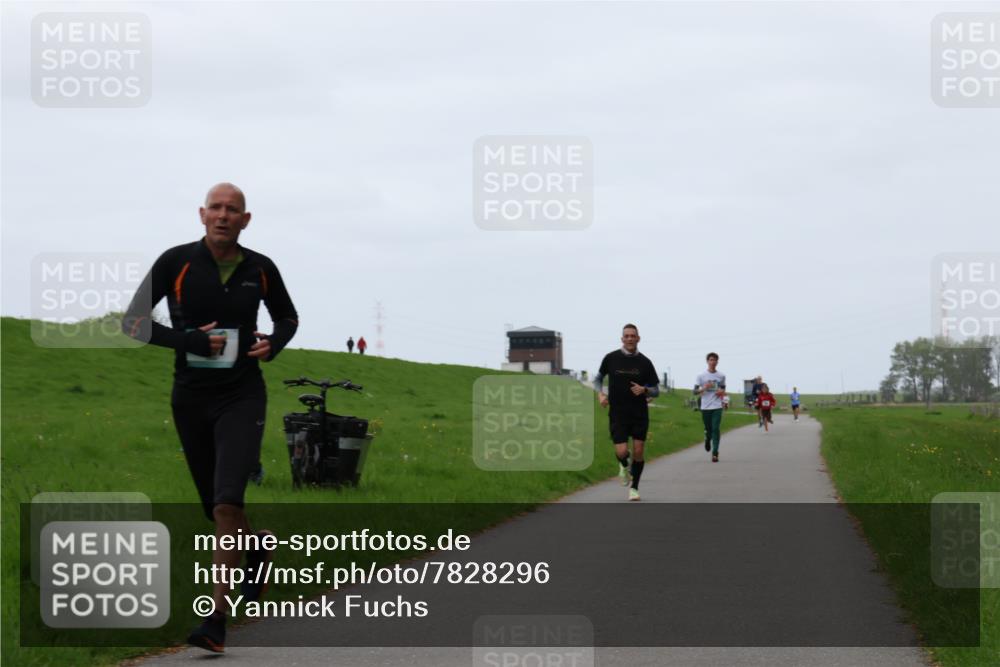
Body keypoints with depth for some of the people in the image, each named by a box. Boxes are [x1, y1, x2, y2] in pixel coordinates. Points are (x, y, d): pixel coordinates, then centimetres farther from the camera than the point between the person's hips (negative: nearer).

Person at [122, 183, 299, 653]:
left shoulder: (260, 270, 1)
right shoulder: (176, 263, -5)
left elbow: (288, 318, 19)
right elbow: (132, 321, -4)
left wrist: (272, 344, -4)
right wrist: (188, 340, -16)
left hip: (242, 397, -1)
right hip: (191, 398, 2)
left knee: (226, 503, -18)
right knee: (215, 507, 12)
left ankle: (217, 618, -17)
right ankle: (256, 547, 47)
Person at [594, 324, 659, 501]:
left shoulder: (645, 362, -1)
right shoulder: (611, 358, -2)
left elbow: (656, 390, 6)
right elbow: (598, 378, 14)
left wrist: (644, 390, -16)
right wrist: (601, 394, -5)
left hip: (639, 413, 1)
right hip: (617, 413, -1)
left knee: (638, 452, -1)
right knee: (622, 451, -12)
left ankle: (634, 487, 18)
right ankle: (624, 467, 25)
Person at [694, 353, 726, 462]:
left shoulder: (721, 376, 6)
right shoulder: (701, 376, 0)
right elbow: (695, 392, 1)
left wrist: (722, 392, -3)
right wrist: (704, 388, -18)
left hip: (717, 407, 0)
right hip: (705, 407, 0)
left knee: (716, 429, -12)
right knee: (708, 429, 9)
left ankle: (715, 453, -11)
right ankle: (708, 439, 45)